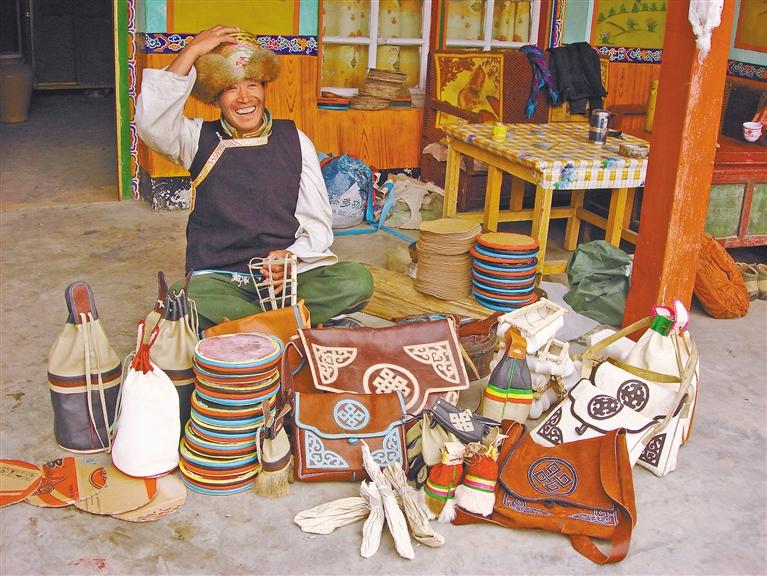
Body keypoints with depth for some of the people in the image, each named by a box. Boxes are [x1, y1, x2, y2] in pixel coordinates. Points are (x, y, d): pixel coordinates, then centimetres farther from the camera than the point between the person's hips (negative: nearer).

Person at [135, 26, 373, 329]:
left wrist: (291, 256, -14)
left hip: (288, 274, 2)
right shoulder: (200, 139, 7)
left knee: (357, 281, -27)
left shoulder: (295, 141, 10)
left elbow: (318, 224, 8)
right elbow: (150, 122, -15)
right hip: (218, 277, -1)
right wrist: (191, 51, -10)